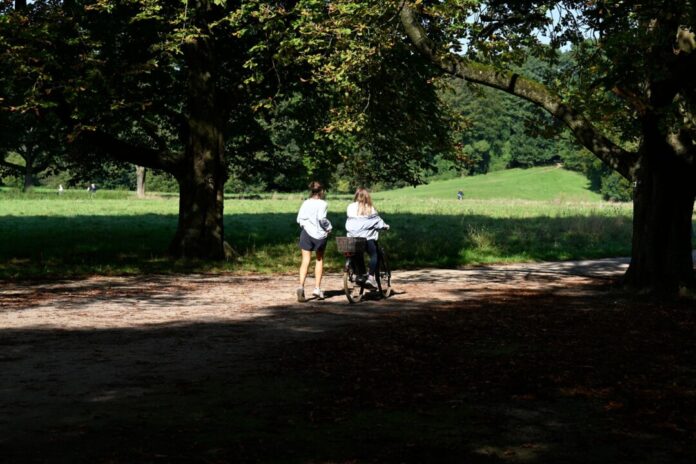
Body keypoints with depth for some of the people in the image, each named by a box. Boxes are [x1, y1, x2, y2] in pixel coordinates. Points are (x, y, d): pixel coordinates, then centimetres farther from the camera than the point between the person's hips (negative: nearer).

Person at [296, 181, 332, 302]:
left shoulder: (305, 203, 4)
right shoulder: (323, 204, -7)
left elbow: (299, 219, -1)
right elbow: (321, 218, -19)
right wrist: (328, 227, -4)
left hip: (307, 233, 2)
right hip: (320, 234, -2)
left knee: (305, 261, -1)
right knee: (319, 260, 16)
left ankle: (301, 286, -21)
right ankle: (317, 288, 14)